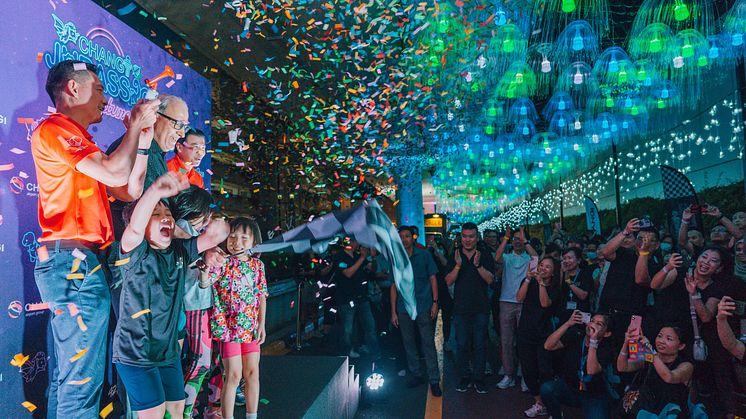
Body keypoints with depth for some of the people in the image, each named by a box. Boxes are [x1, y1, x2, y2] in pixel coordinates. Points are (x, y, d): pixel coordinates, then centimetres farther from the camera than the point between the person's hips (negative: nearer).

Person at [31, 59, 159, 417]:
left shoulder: (76, 141, 23)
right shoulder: (54, 130, -6)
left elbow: (127, 190, 18)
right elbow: (116, 174, -19)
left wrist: (142, 140, 15)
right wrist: (136, 125, -5)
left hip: (76, 265, 10)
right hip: (75, 263, -10)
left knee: (66, 374, 16)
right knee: (82, 378, -6)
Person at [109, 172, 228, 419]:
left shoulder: (180, 251, 3)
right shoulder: (136, 252, -15)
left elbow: (215, 235, 1)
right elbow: (134, 228, -36)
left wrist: (219, 225, -22)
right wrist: (155, 191, -53)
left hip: (169, 350, 6)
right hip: (135, 353, -6)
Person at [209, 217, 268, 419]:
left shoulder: (257, 265, 3)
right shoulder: (223, 263, -9)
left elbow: (261, 295, 9)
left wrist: (262, 324, 6)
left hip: (250, 326, 5)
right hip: (227, 325, -4)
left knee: (252, 373, 11)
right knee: (234, 375, -3)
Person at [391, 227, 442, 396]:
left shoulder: (424, 255, 2)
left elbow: (433, 279, 4)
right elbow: (394, 286, 8)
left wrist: (435, 302, -4)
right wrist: (393, 312, 5)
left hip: (423, 307, -2)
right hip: (404, 308, 3)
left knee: (428, 343, -2)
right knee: (409, 343, 9)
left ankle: (434, 380, 4)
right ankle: (416, 374, 23)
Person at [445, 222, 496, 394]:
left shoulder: (485, 257, 2)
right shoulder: (454, 257, 5)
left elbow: (490, 279, -8)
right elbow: (448, 281, -3)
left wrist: (478, 265, -22)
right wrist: (458, 265, -18)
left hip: (480, 308, -1)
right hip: (460, 308, 1)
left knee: (480, 345, 3)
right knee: (462, 345, 5)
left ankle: (479, 378, 14)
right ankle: (464, 378, 17)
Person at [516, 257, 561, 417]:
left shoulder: (554, 288, 3)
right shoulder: (530, 283, 7)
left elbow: (545, 303, -16)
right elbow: (519, 298, -9)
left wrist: (541, 282, -20)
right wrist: (528, 278, -16)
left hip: (544, 334, -2)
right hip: (525, 332, 2)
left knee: (545, 371, -11)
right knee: (528, 370, 2)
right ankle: (538, 403, 15)